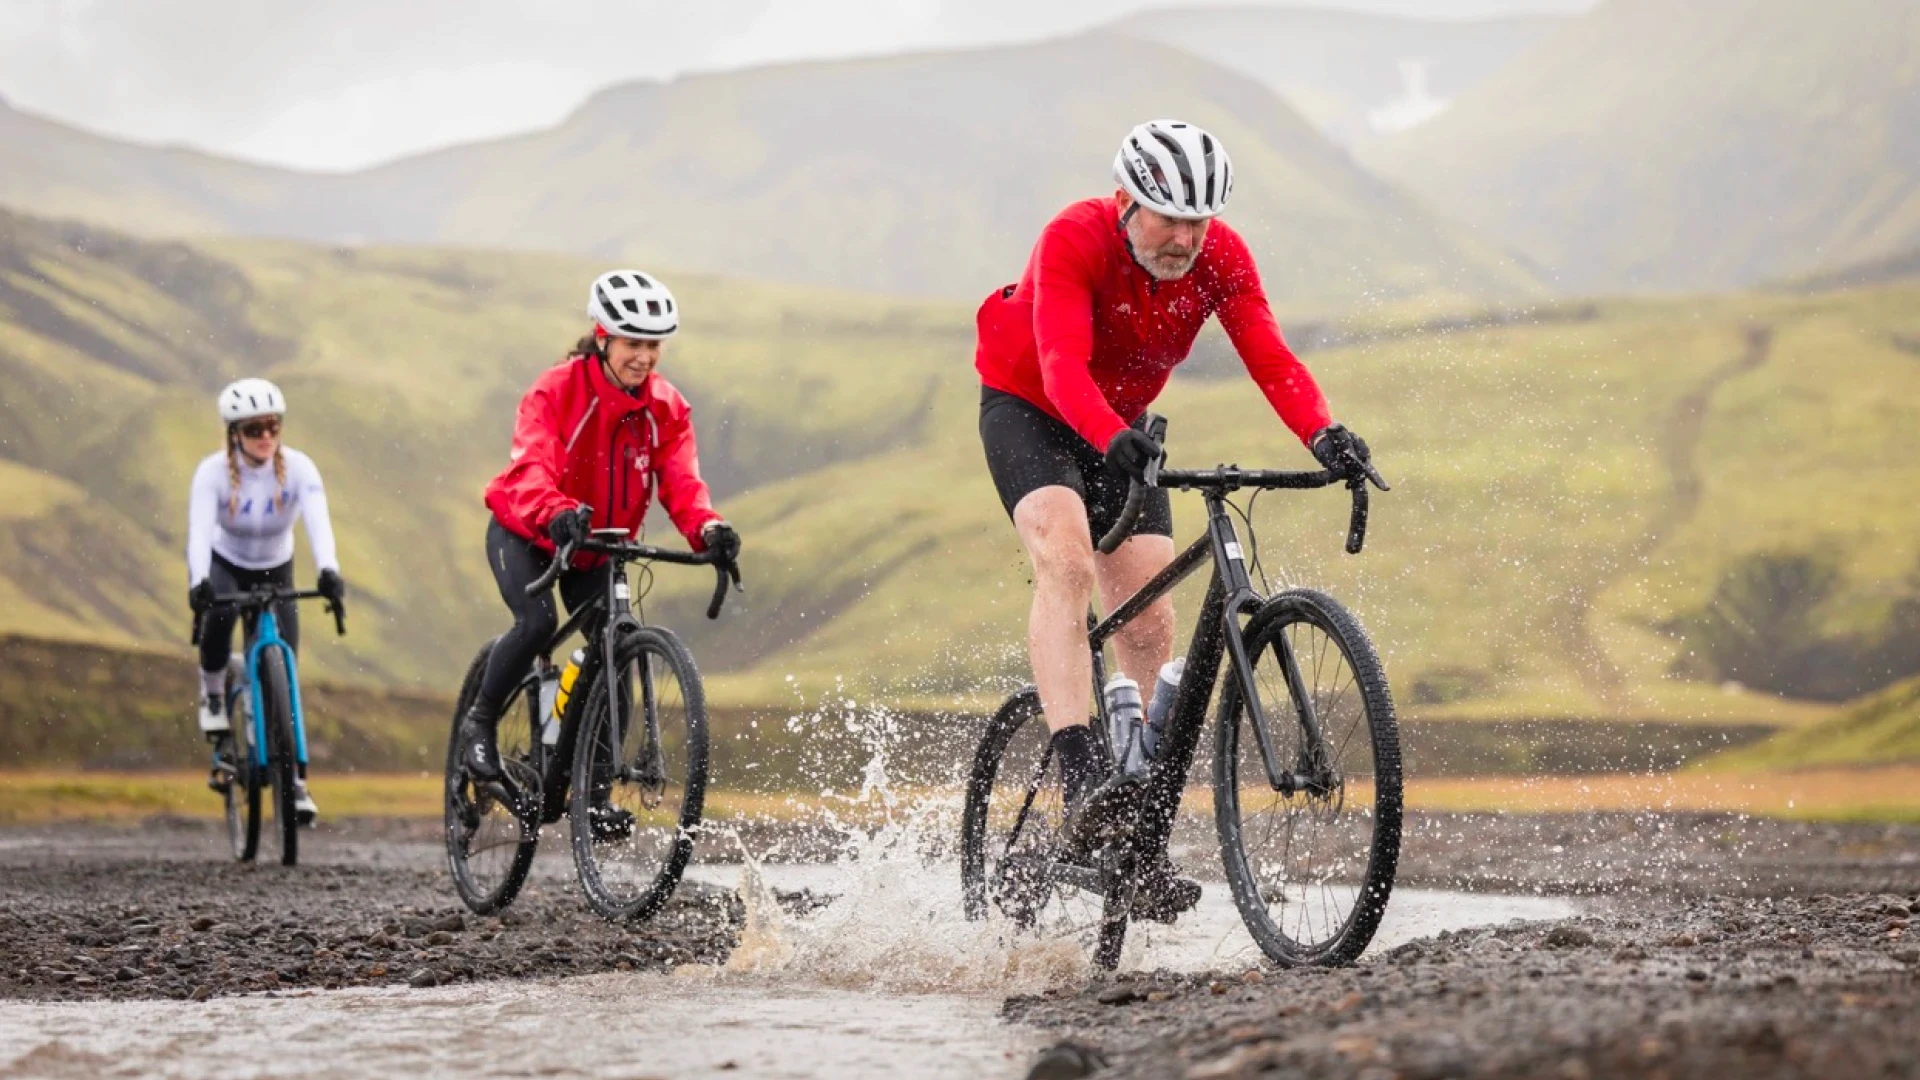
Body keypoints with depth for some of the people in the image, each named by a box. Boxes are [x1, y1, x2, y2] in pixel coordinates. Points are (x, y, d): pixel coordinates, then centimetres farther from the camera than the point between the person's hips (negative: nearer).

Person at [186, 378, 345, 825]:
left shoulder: (298, 468, -23)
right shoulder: (214, 471, -24)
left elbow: (318, 522, -37)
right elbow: (199, 530, -37)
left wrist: (328, 570, -57)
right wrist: (198, 582, -56)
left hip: (275, 571, 1)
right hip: (224, 566, -1)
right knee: (218, 615, -36)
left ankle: (293, 777, 3)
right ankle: (213, 699, -10)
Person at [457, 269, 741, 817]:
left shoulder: (667, 408, -10)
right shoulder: (556, 391, -23)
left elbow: (681, 481, -22)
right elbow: (531, 467, -37)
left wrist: (706, 527, -44)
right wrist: (557, 513, -60)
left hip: (598, 548, 4)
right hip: (525, 533, -4)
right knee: (538, 621, -30)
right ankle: (480, 721, -6)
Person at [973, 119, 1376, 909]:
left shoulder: (1220, 256, -17)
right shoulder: (1074, 241, -30)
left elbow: (1267, 355, -27)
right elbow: (1062, 362, -42)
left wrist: (1323, 436, -44)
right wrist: (1112, 439, -60)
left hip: (1122, 427, 5)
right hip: (1027, 409, -5)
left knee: (1150, 624, -4)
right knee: (1065, 556, -32)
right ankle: (1081, 782, -44)